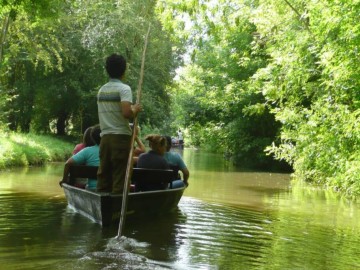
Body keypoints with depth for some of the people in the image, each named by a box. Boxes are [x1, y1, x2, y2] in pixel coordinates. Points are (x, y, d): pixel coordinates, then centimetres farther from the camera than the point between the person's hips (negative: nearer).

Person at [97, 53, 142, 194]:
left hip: (105, 136, 7)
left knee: (103, 175, 9)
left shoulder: (101, 90, 14)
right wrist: (135, 110, -2)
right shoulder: (124, 88, -8)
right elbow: (126, 112, -21)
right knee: (120, 177, -3)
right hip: (120, 136, -7)